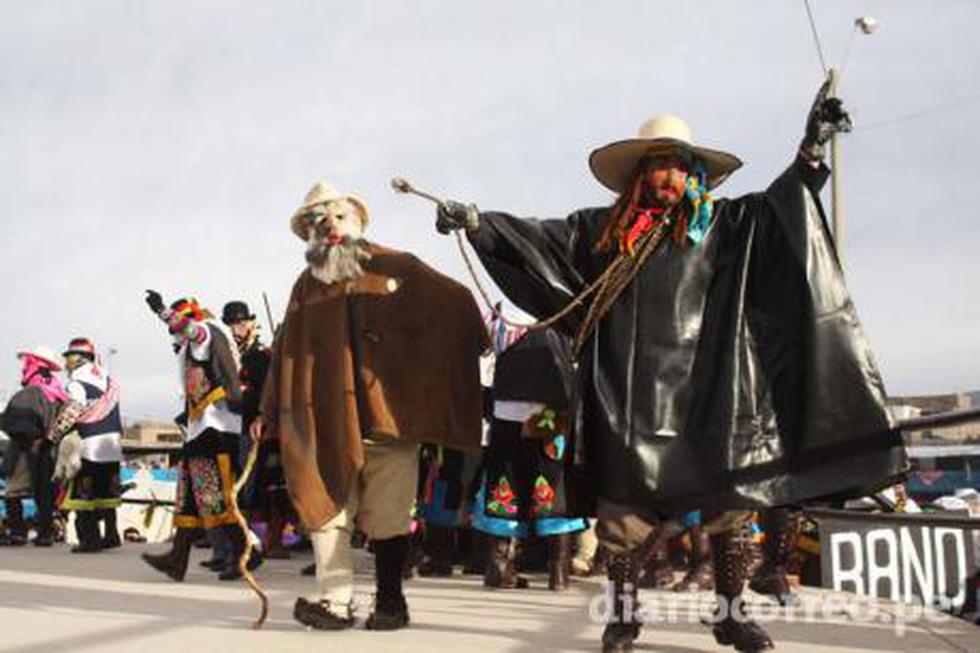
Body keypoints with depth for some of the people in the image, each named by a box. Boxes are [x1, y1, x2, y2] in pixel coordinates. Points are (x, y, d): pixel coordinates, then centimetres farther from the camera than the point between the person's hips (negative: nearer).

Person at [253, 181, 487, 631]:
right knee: (326, 507, -1)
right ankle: (335, 601, 6)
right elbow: (285, 352, 16)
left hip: (389, 413, -2)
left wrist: (479, 344, -4)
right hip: (326, 421, 3)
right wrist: (270, 413, 13)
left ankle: (390, 601, 15)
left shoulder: (397, 268, 6)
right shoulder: (306, 286, 15)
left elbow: (455, 303, 8)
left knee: (388, 516, 2)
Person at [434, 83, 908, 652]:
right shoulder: (605, 229, 10)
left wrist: (811, 150, -7)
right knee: (625, 510, 1)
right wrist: (477, 221, -1)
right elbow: (538, 237, 9)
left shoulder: (721, 224, 12)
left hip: (708, 390, 1)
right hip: (632, 395, -1)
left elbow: (776, 205, 6)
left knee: (729, 503, 2)